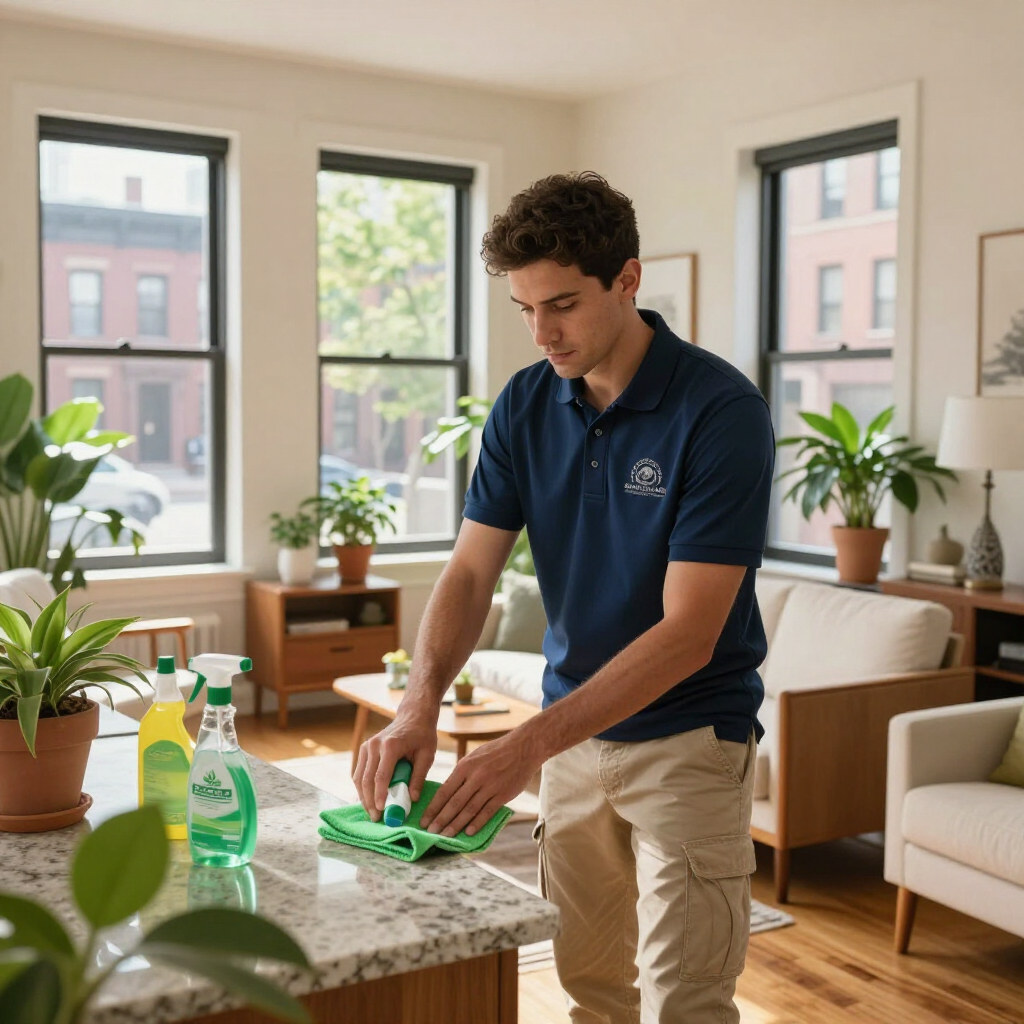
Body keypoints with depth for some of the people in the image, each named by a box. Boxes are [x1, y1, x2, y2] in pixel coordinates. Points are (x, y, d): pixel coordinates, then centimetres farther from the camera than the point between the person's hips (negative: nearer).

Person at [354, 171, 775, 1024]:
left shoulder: (721, 410, -21)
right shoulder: (526, 404, -3)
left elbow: (688, 633, -24)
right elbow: (472, 572, -5)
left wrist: (531, 745, -30)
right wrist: (421, 704, -23)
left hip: (690, 737, -5)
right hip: (577, 729, 5)